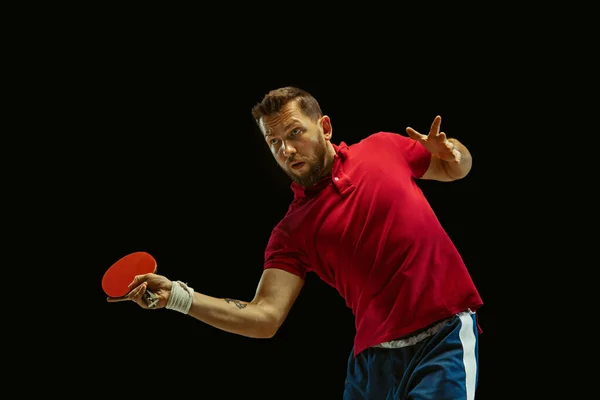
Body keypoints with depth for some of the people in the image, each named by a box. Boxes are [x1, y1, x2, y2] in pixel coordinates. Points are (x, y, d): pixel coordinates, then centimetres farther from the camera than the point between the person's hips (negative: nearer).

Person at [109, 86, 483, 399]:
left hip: (446, 334, -2)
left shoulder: (383, 148, 6)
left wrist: (450, 150, -3)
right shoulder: (292, 231, 3)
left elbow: (456, 168, 22)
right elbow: (264, 317, -6)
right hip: (375, 357, 2)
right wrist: (178, 296, -15)